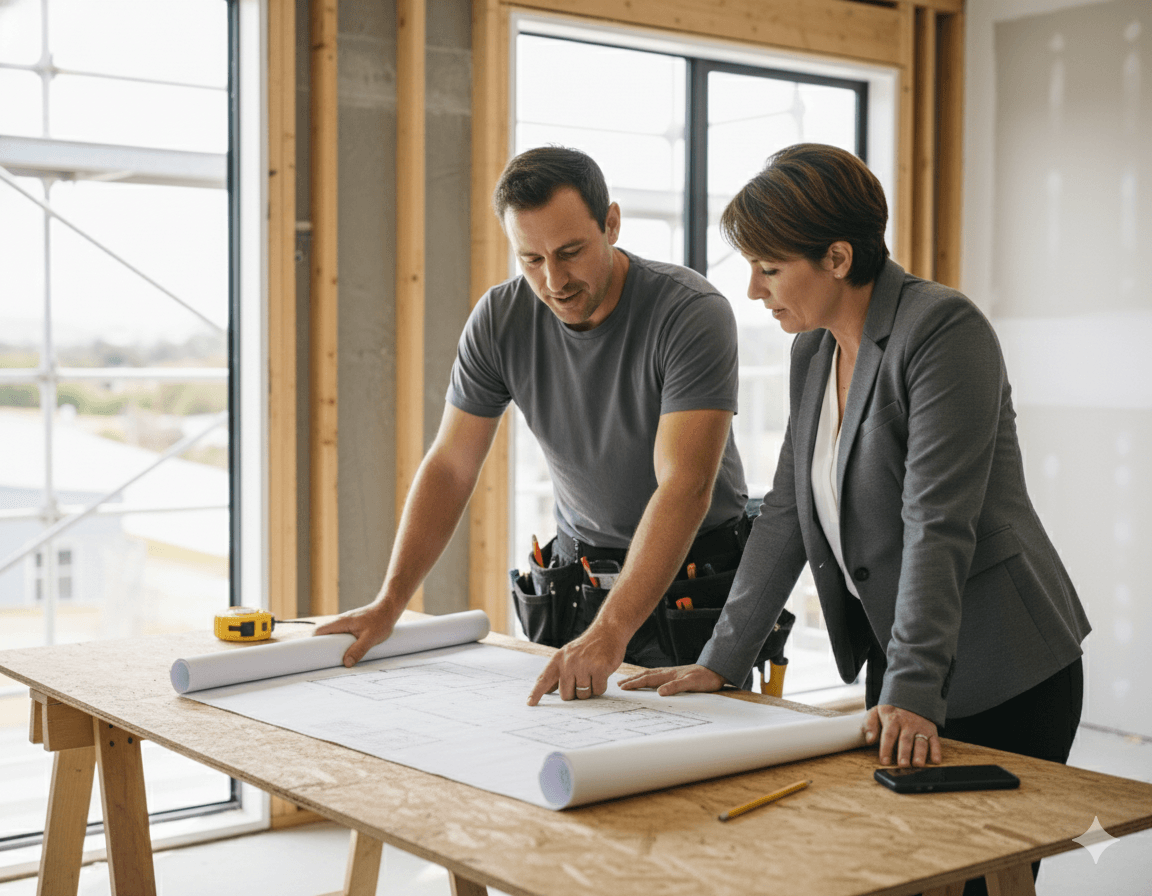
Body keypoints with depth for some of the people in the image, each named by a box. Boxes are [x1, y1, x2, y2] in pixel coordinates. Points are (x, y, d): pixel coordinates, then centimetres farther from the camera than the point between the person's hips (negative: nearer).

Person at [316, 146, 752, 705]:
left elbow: (684, 488, -31)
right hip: (579, 562, 3)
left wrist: (610, 633, -41)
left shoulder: (693, 313, -23)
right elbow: (450, 467, -3)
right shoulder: (499, 319, -9)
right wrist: (388, 605, -11)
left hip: (698, 568, -3)